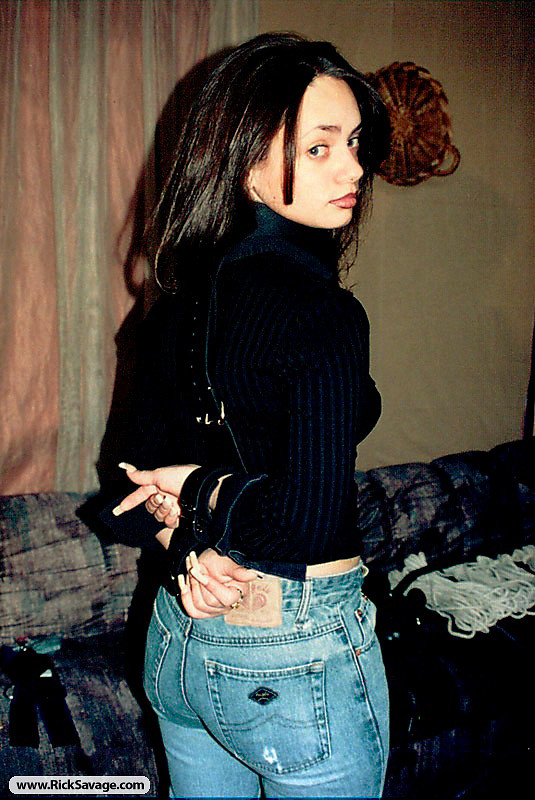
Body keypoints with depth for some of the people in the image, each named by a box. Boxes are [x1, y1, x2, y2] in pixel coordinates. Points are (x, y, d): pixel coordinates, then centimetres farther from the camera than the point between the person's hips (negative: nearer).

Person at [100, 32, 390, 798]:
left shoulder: (179, 301, 0)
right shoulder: (325, 316, -23)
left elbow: (148, 470, 5)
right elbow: (310, 525, -28)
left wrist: (186, 546, -10)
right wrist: (209, 498, -12)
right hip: (297, 660, -7)